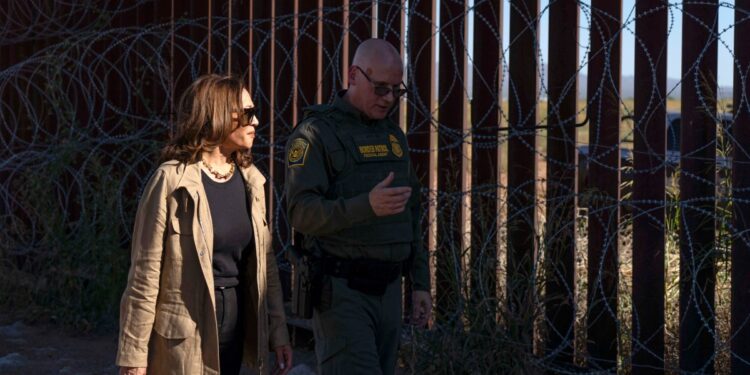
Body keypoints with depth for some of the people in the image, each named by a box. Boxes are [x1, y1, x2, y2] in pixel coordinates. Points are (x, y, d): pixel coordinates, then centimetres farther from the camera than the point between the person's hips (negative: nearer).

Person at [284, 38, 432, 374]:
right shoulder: (316, 135, -9)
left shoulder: (394, 137, 14)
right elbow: (302, 213, -20)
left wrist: (421, 283, 13)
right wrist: (367, 206, -35)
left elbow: (411, 215, 19)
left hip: (387, 292, 7)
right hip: (341, 291, -7)